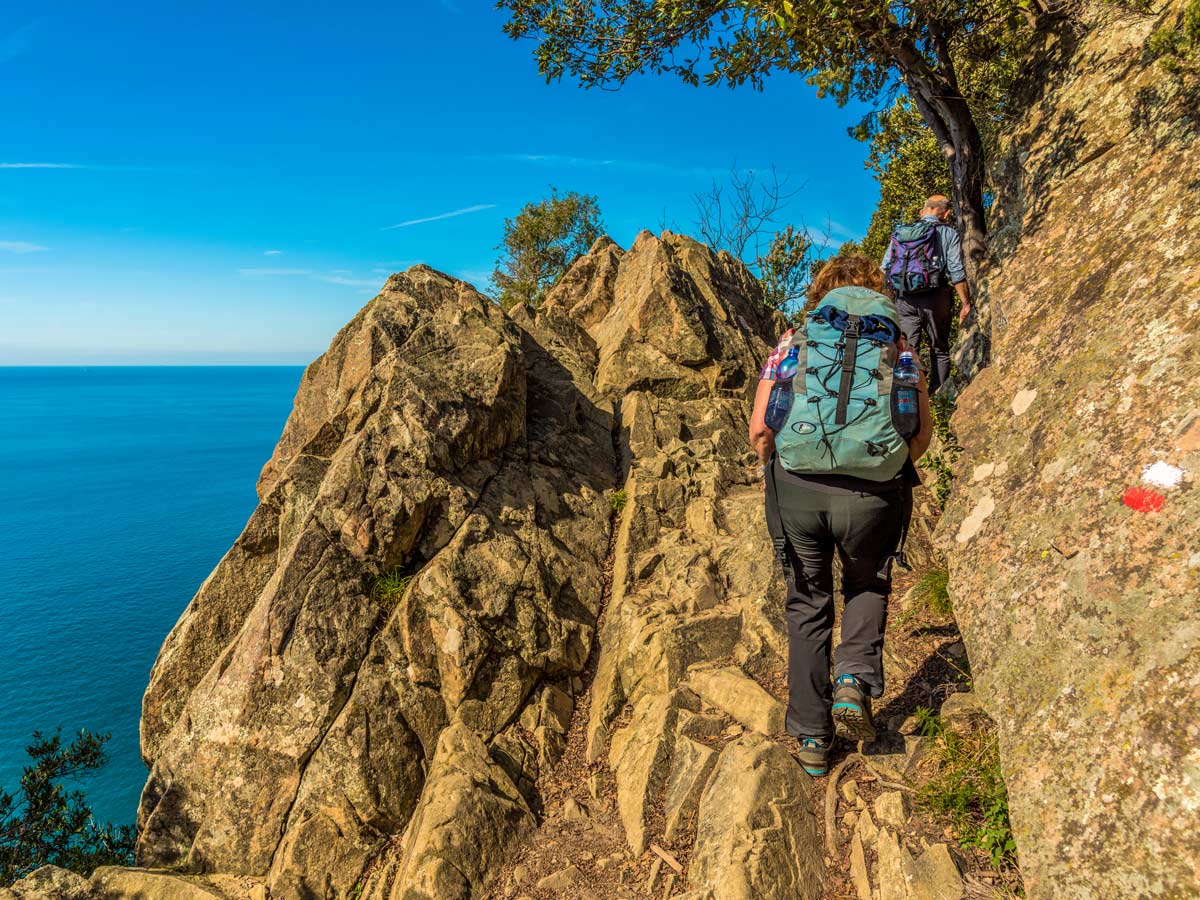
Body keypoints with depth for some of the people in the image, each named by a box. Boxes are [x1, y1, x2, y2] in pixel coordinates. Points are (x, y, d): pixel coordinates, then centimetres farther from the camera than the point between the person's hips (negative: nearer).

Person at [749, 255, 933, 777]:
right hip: (871, 493, 0)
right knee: (867, 586, 30)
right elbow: (922, 432, 4)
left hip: (797, 488, 0)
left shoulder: (792, 341, 11)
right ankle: (855, 680, 8)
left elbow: (759, 429, 2)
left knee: (807, 606, 18)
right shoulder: (895, 342, 12)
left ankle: (812, 737, 23)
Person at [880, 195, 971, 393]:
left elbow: (885, 269, 8)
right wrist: (966, 304, 1)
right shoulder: (949, 234, 5)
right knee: (940, 351, 9)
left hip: (904, 298, 2)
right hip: (935, 298, -2)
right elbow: (957, 272, -3)